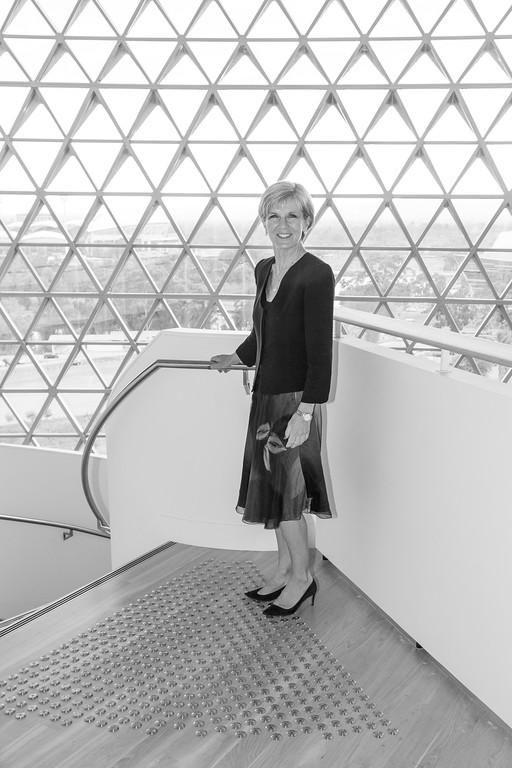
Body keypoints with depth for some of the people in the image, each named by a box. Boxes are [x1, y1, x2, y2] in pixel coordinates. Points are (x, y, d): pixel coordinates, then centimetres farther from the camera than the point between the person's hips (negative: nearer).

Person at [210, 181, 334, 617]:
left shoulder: (316, 275, -16)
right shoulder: (264, 270, 7)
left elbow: (320, 351, -19)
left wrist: (305, 413, -22)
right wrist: (238, 357, 34)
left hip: (295, 399, -8)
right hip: (266, 393, 8)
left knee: (287, 490, 3)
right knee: (270, 485, 16)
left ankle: (302, 577, 25)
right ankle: (285, 569, 34)